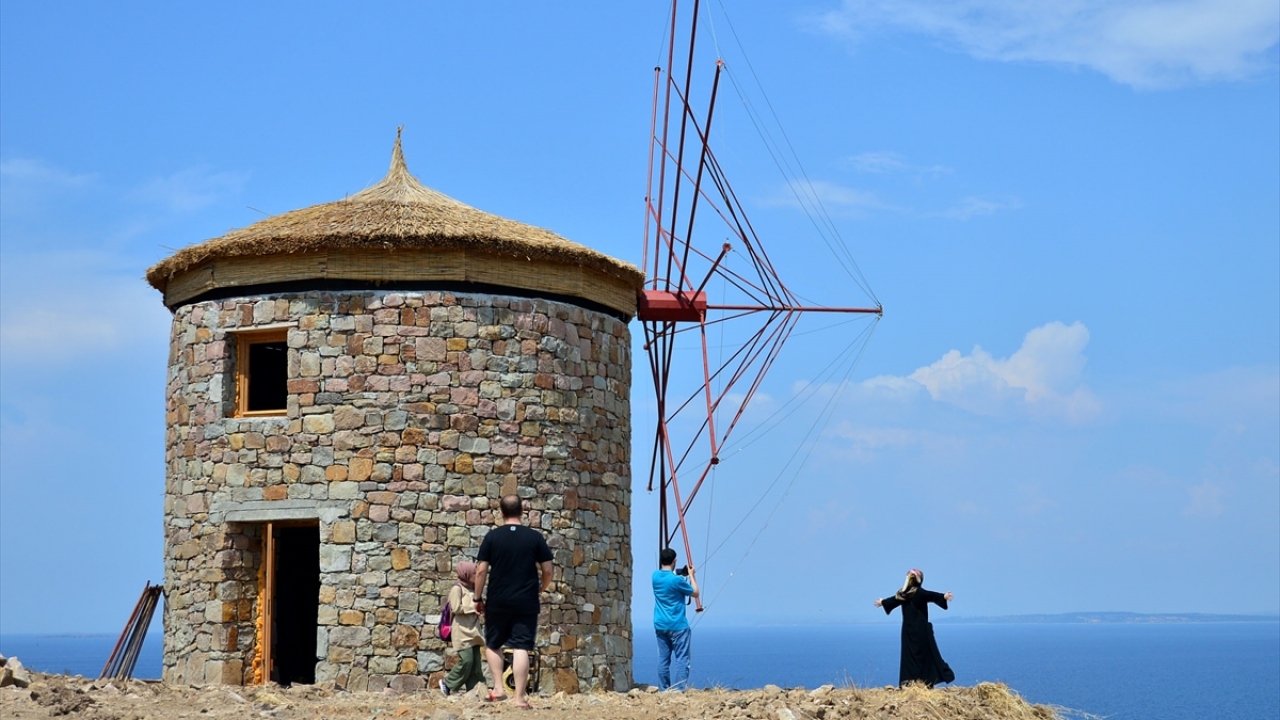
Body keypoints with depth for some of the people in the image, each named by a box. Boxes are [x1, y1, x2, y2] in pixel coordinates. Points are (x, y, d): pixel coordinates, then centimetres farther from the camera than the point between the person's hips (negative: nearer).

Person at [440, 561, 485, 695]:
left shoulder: (473, 589, 17)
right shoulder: (457, 588, -7)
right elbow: (455, 608, -16)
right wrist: (472, 607, -12)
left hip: (473, 631, 8)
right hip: (462, 631, -8)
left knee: (476, 662, 3)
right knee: (466, 661, -13)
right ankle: (447, 683, 3)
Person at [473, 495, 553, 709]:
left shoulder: (492, 537, -2)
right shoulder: (535, 537, 0)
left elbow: (481, 571, -5)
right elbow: (547, 570, 2)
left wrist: (478, 598, 6)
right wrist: (542, 588, 21)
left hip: (497, 602, 0)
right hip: (526, 603, 0)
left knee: (492, 645, 18)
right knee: (521, 648, -2)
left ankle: (498, 688, 9)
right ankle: (520, 697, -5)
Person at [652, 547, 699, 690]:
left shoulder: (655, 576, 2)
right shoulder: (677, 580, -16)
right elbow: (695, 593, -1)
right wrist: (692, 575, 8)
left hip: (660, 625, 6)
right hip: (677, 626, -6)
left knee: (663, 658, 8)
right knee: (681, 659, -4)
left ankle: (663, 690, 8)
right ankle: (679, 690, -11)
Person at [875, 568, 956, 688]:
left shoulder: (903, 594, 7)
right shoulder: (920, 592, -10)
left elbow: (893, 599, 26)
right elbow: (932, 595, -29)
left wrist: (882, 602, 46)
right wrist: (943, 596, -45)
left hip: (908, 630, 5)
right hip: (921, 630, -5)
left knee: (909, 654, 8)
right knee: (926, 654, -5)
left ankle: (908, 682, 6)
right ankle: (927, 681, -11)